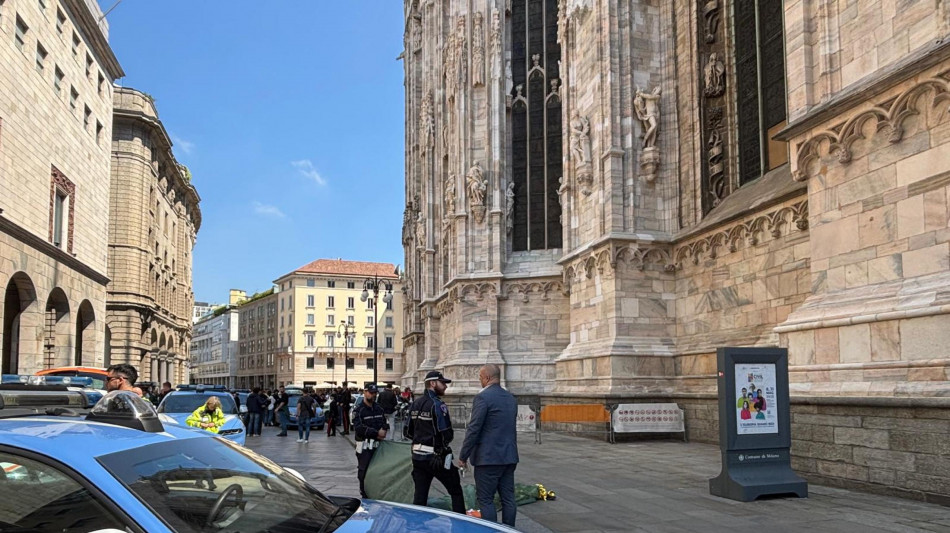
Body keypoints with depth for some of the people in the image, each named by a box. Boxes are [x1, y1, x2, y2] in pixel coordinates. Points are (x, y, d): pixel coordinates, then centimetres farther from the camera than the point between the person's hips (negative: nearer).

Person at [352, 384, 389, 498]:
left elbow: (385, 423, 20)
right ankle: (364, 495, 7)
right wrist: (377, 433, -16)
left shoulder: (379, 408, 12)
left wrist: (384, 430, -5)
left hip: (377, 444, 5)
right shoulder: (359, 410, -7)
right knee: (363, 471, -2)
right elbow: (359, 428, -16)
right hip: (364, 445, -5)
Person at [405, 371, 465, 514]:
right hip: (436, 457, -7)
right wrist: (442, 444, 2)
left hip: (417, 455, 7)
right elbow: (446, 434, -19)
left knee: (419, 495, 10)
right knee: (456, 491, 6)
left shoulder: (416, 403, 10)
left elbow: (408, 432, 13)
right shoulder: (438, 405, -14)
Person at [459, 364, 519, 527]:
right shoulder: (511, 398, 12)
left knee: (486, 500, -1)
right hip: (509, 457, 8)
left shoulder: (483, 397, -13)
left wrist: (463, 456, -7)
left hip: (488, 457, -8)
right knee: (508, 498, 11)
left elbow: (473, 429, -15)